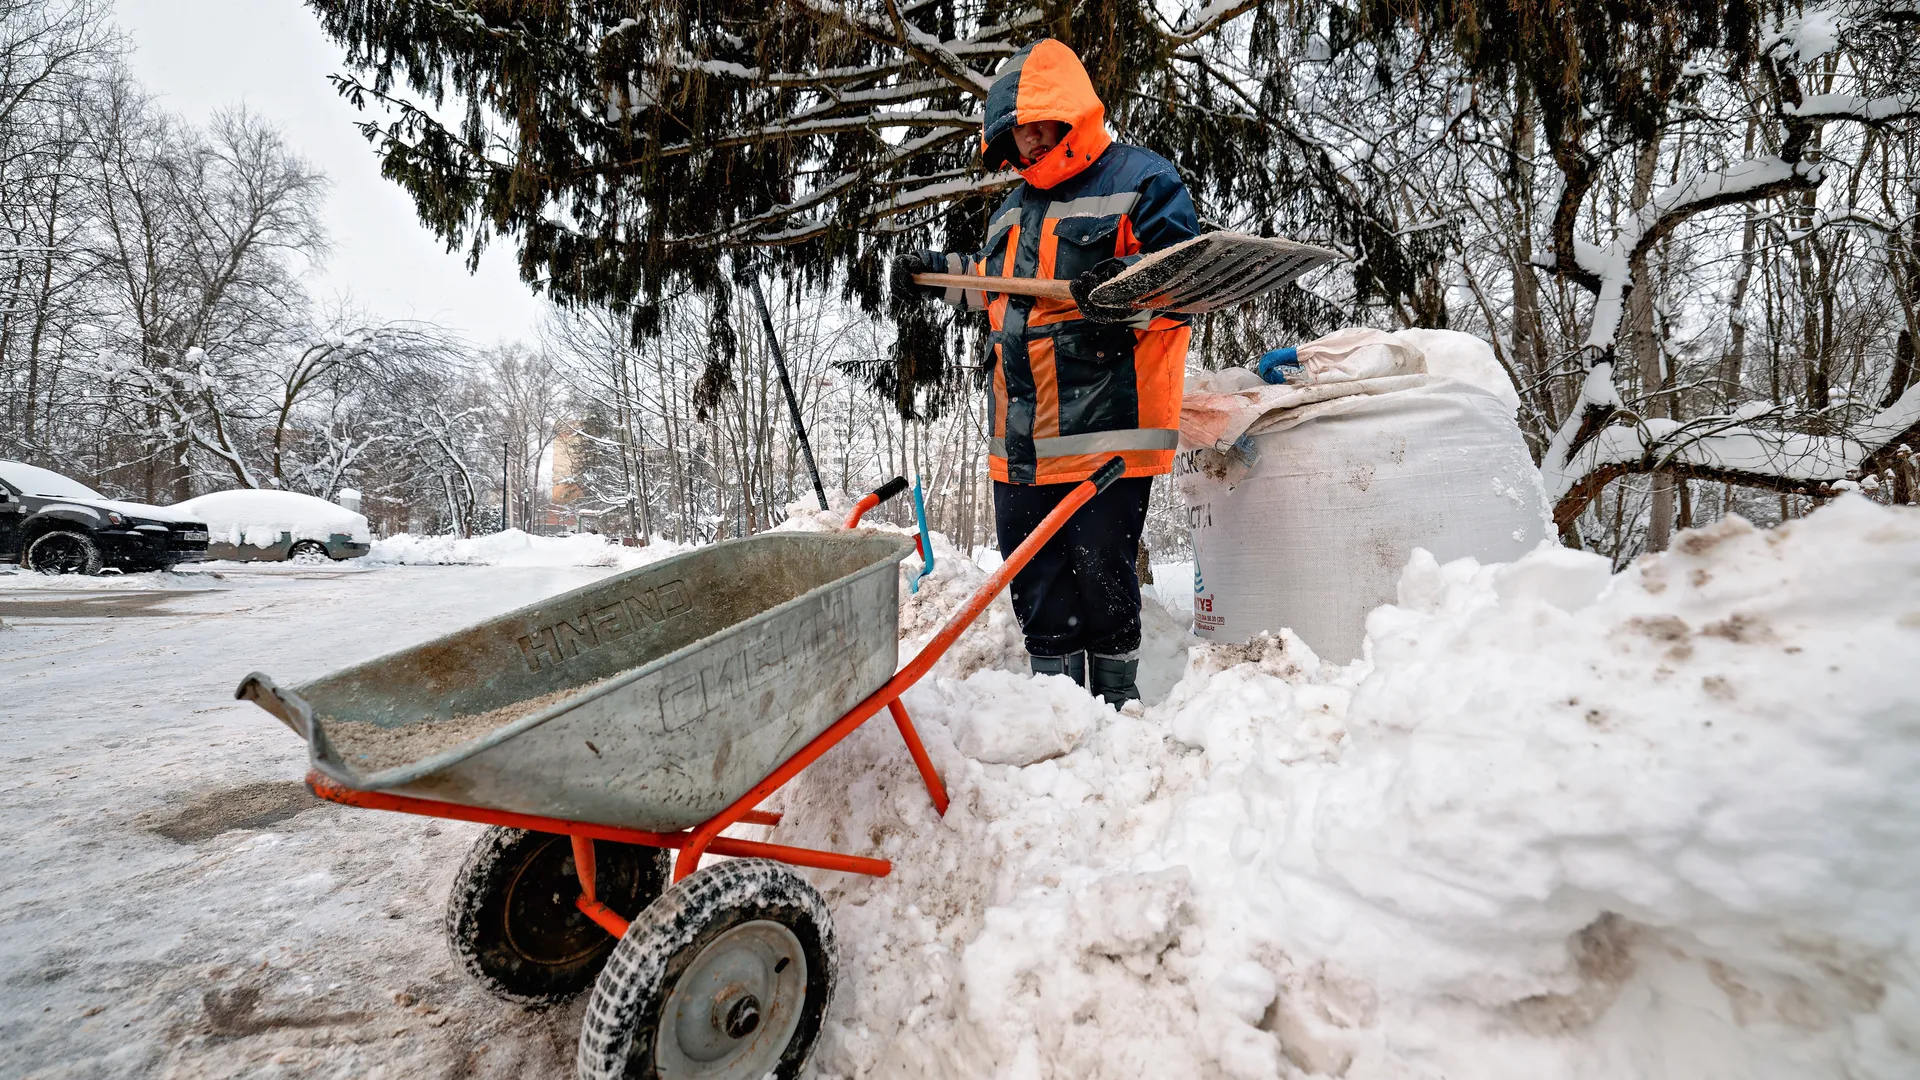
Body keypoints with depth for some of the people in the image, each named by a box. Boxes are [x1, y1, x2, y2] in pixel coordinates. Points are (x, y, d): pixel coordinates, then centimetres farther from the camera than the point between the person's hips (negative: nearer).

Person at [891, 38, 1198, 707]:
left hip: (1106, 425, -7)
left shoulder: (1141, 180, -1)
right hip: (1021, 432, 7)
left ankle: (1117, 695, 22)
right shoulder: (1015, 208, 22)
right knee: (1033, 572, 11)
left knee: (1102, 566, 0)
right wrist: (943, 273, 23)